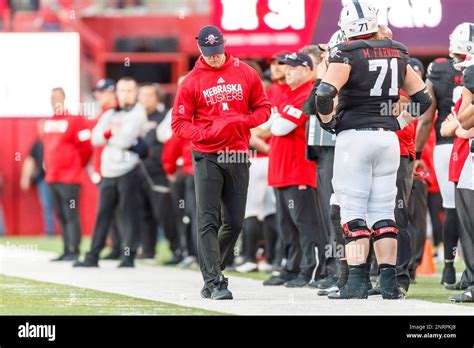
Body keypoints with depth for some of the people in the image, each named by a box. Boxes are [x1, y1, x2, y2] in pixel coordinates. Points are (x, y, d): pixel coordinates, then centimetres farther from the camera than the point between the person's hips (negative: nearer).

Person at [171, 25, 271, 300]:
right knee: (209, 221, -9)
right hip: (206, 157, -3)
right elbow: (179, 123, -1)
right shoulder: (192, 81, -1)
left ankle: (213, 273, 23)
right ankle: (215, 283, -12)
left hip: (238, 156, 3)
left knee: (234, 223, 6)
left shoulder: (245, 73, 6)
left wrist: (245, 121, -9)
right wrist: (206, 134, -18)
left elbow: (263, 107, 11)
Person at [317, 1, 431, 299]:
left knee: (353, 210, -1)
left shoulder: (347, 55, -9)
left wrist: (330, 121, -4)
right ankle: (389, 282, 7)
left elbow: (325, 93, -20)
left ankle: (358, 281, -6)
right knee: (383, 210, 9)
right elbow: (423, 99, 15)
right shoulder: (398, 55, 9)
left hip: (354, 137, -5)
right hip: (388, 138, 5)